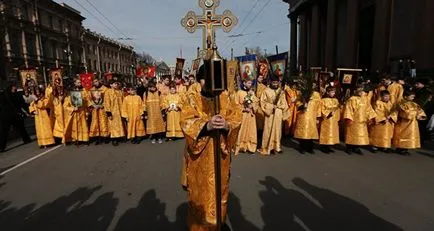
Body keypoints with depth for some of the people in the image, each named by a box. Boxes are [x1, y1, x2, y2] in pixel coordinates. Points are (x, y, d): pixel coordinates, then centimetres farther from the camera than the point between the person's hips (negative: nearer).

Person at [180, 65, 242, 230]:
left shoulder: (225, 99, 5)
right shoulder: (193, 100, -1)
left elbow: (236, 118, -5)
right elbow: (186, 122, -16)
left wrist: (226, 124, -28)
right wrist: (207, 125, -33)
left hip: (220, 154, 2)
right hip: (199, 155, -2)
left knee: (219, 190, 13)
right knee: (199, 191, 6)